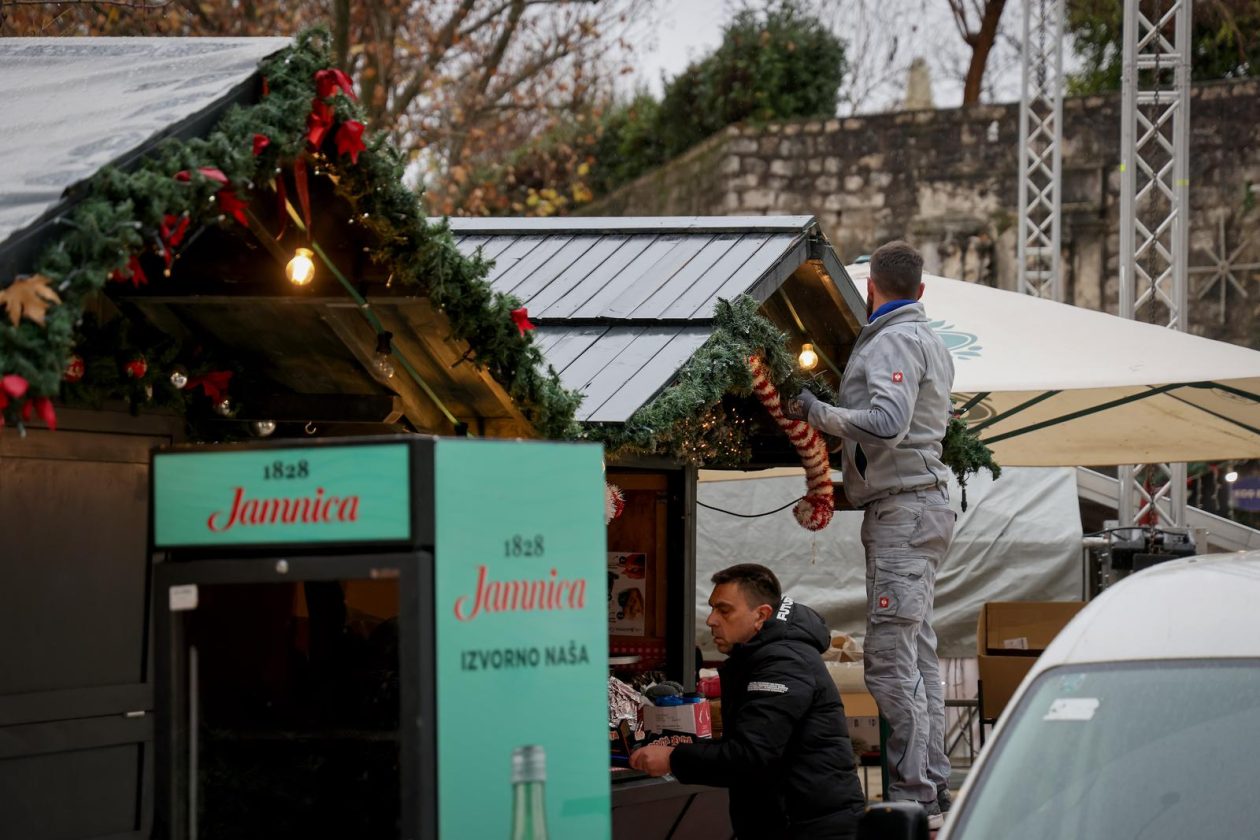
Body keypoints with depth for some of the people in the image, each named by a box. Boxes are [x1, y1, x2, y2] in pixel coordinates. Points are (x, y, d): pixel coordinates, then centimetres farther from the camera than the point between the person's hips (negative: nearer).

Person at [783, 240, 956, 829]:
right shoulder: (929, 341, 20)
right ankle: (933, 788, 14)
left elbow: (888, 422, -25)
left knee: (890, 658, -12)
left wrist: (818, 413, -15)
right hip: (924, 502, 11)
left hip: (902, 510, -11)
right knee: (918, 654, 12)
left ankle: (912, 796, -14)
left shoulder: (893, 342, -12)